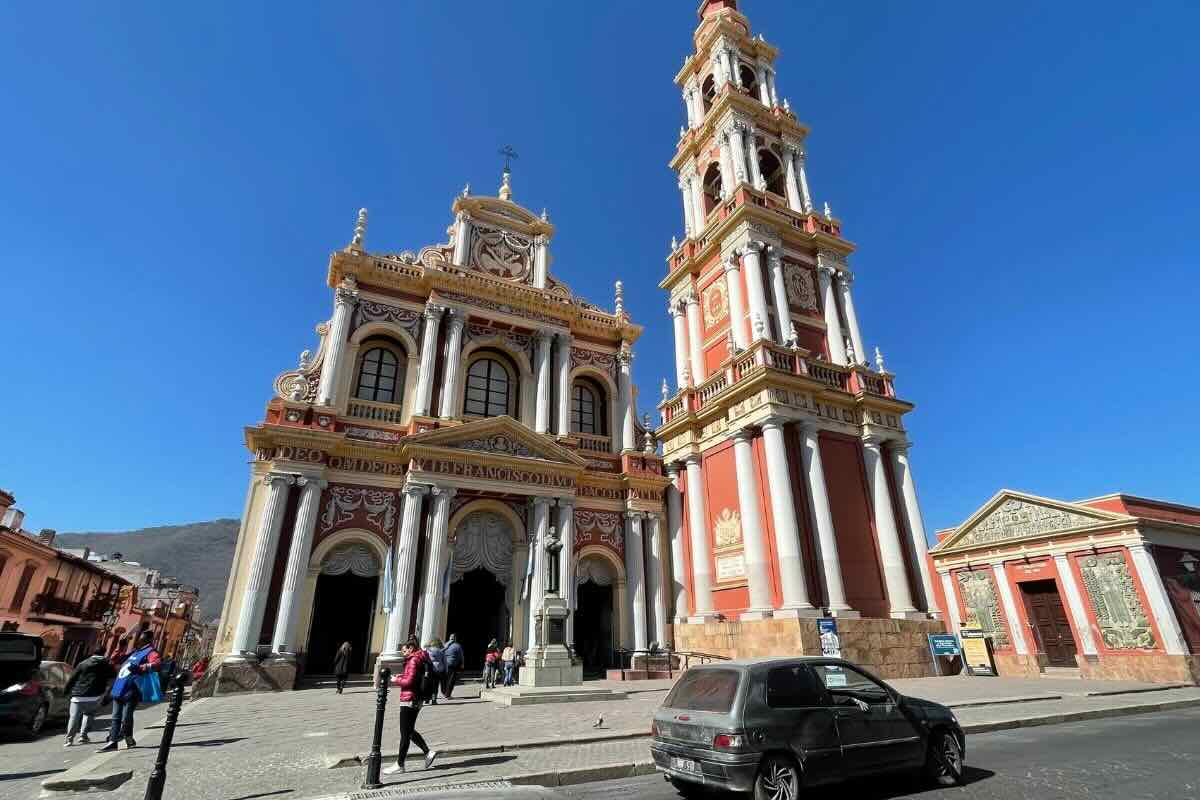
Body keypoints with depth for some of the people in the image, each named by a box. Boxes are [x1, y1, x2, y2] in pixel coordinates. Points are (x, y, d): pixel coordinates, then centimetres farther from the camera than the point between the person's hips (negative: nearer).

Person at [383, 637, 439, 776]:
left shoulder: (413, 660, -17)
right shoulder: (420, 659, 13)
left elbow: (409, 681, -23)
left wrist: (396, 680, -8)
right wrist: (402, 676, 8)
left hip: (409, 700, -10)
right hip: (416, 700, 10)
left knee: (405, 733, 1)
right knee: (409, 731, 18)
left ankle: (399, 765, 11)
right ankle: (428, 752, 18)